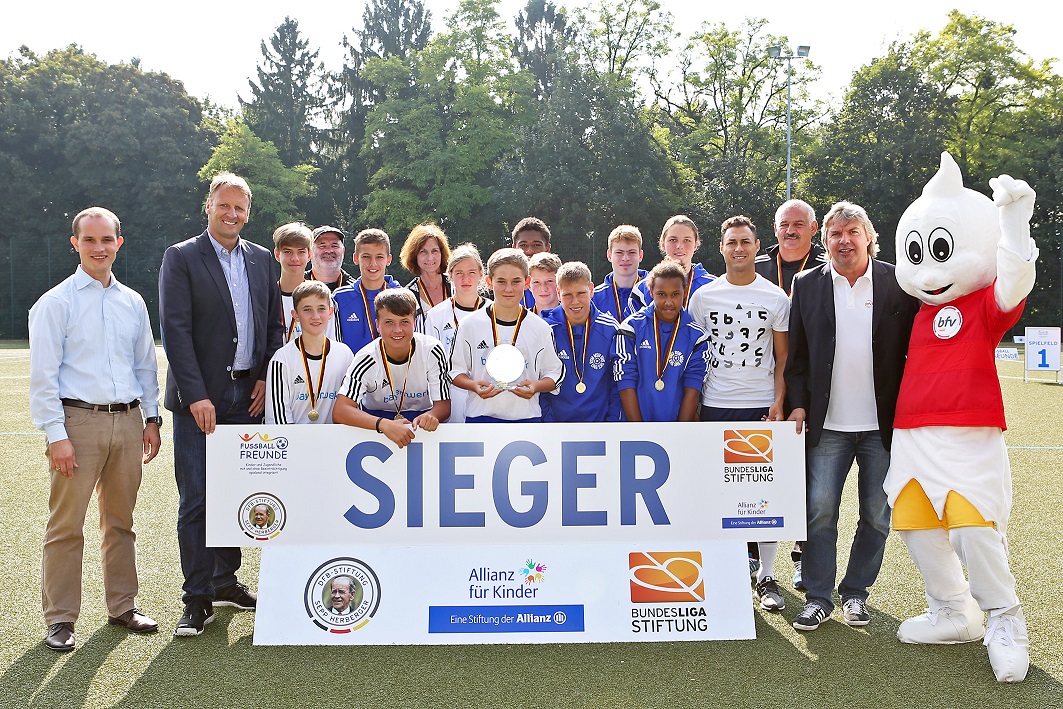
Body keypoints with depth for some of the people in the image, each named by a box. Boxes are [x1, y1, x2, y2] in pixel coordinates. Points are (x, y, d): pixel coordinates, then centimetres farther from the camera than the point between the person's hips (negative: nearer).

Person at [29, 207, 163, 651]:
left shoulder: (133, 302, 13)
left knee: (121, 521, 13)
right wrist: (56, 435, -12)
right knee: (66, 525, -1)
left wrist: (151, 419, 11)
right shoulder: (55, 303, -2)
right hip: (78, 419, -4)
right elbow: (43, 376, -6)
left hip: (128, 421, 5)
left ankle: (122, 606, 24)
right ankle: (60, 619, 10)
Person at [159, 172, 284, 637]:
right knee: (195, 500, -1)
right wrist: (197, 395, -16)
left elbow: (274, 324, 15)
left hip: (248, 394, 5)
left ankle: (225, 581, 26)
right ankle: (198, 599, 7)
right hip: (200, 396, -4)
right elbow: (175, 331, -10)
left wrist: (267, 378, 3)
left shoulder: (260, 259, 12)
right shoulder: (181, 258, -2)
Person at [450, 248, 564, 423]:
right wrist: (474, 386, -13)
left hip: (526, 416, 0)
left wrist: (536, 386, -13)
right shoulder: (470, 325, 2)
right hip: (480, 415, 0)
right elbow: (456, 370, 6)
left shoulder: (541, 328, 3)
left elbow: (554, 374, 7)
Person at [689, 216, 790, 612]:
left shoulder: (775, 298, 5)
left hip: (761, 406, 0)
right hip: (715, 406, 1)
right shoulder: (703, 297, 7)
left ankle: (766, 576, 12)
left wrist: (778, 403, -6)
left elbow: (783, 360, 6)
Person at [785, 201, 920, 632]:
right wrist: (797, 404, -3)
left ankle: (856, 592, 25)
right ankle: (818, 597, 12)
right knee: (819, 511, -1)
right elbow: (796, 354, 6)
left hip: (883, 423, 0)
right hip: (827, 423, 0)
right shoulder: (807, 285, 4)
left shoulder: (897, 283, 1)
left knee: (877, 515, 9)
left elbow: (915, 347, 2)